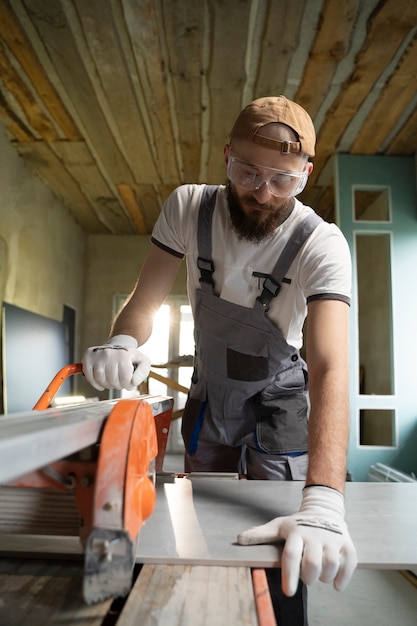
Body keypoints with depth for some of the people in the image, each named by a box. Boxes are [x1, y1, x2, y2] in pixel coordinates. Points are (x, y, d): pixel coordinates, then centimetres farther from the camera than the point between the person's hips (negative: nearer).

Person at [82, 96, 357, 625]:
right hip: (208, 391, 3)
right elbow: (145, 300, -14)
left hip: (278, 398, -2)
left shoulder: (321, 245, -27)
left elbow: (330, 367, -38)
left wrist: (323, 504, -50)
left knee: (287, 560, 0)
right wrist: (123, 342, -39)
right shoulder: (188, 208, -17)